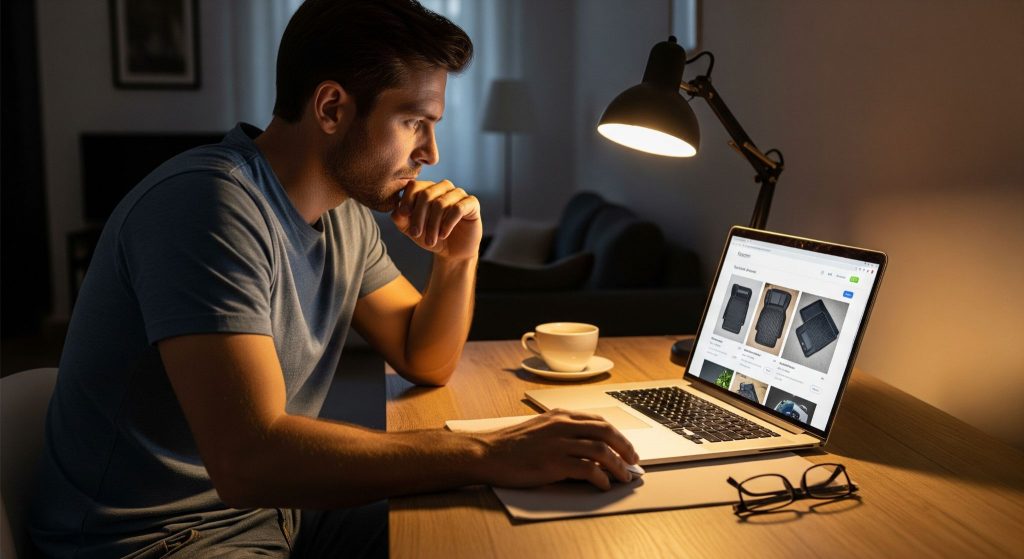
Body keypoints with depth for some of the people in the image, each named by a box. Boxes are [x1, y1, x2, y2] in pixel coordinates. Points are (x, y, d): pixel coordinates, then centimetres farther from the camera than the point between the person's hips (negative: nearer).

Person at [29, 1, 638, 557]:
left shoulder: (346, 213, 2)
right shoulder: (210, 202, -24)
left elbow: (426, 361, 10)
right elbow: (247, 460, -33)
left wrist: (458, 258, -8)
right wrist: (488, 455, -33)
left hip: (276, 503, 8)